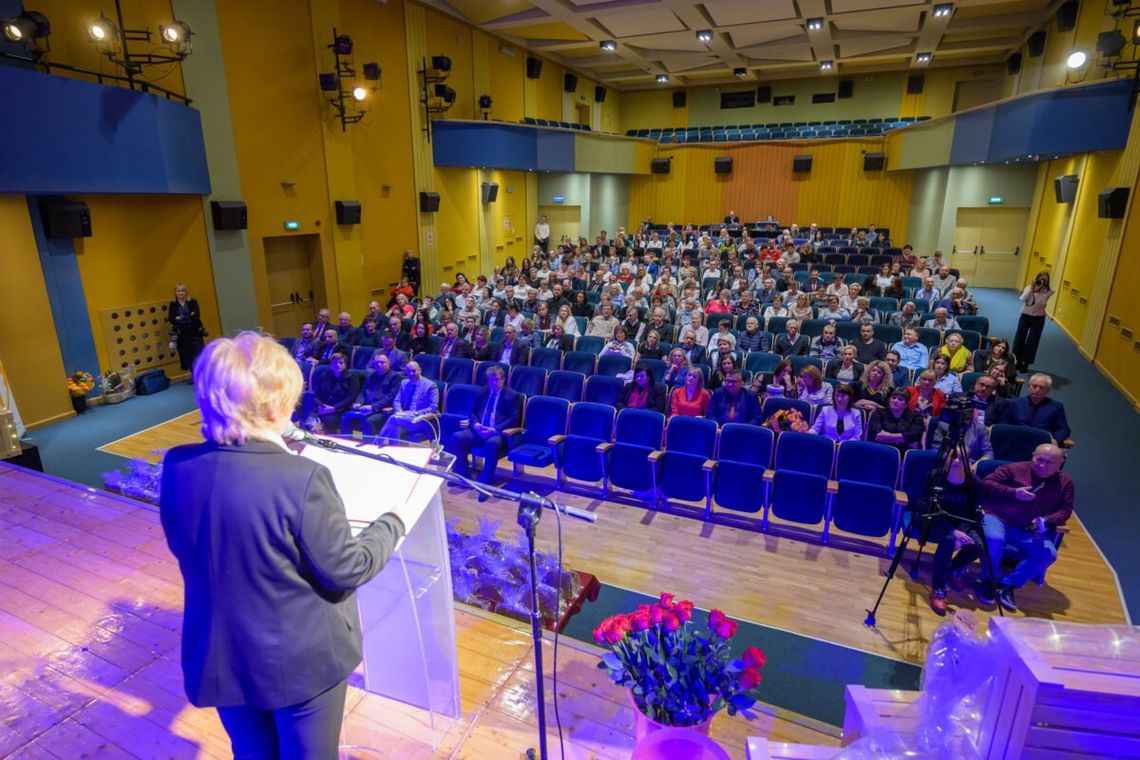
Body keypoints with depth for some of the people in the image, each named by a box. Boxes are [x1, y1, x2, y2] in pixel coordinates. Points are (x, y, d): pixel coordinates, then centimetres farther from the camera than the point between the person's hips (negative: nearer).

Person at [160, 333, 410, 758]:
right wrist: (393, 523, -5)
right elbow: (345, 570, -20)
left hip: (221, 659, 5)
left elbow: (183, 547, 6)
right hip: (302, 661, -5)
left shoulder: (177, 469, -12)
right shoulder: (300, 479, -30)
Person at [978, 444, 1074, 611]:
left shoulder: (1065, 483, 11)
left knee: (1049, 554, -22)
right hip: (997, 517, -3)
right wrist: (1014, 493, -15)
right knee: (994, 539, -34)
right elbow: (986, 484, -2)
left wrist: (1045, 521, -14)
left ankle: (1008, 583, -10)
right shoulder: (1014, 468, 0)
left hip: (1030, 530, 4)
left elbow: (1065, 511, 7)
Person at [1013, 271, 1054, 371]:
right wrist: (1031, 288, -20)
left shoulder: (1048, 292, -6)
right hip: (1025, 316, 1)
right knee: (1019, 338, 6)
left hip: (1038, 318, -1)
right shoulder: (1029, 287, -1)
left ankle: (1025, 363, 12)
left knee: (1032, 341, 2)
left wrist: (1037, 290, -21)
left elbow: (1041, 302, -20)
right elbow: (1023, 299, -16)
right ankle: (1017, 361, 20)